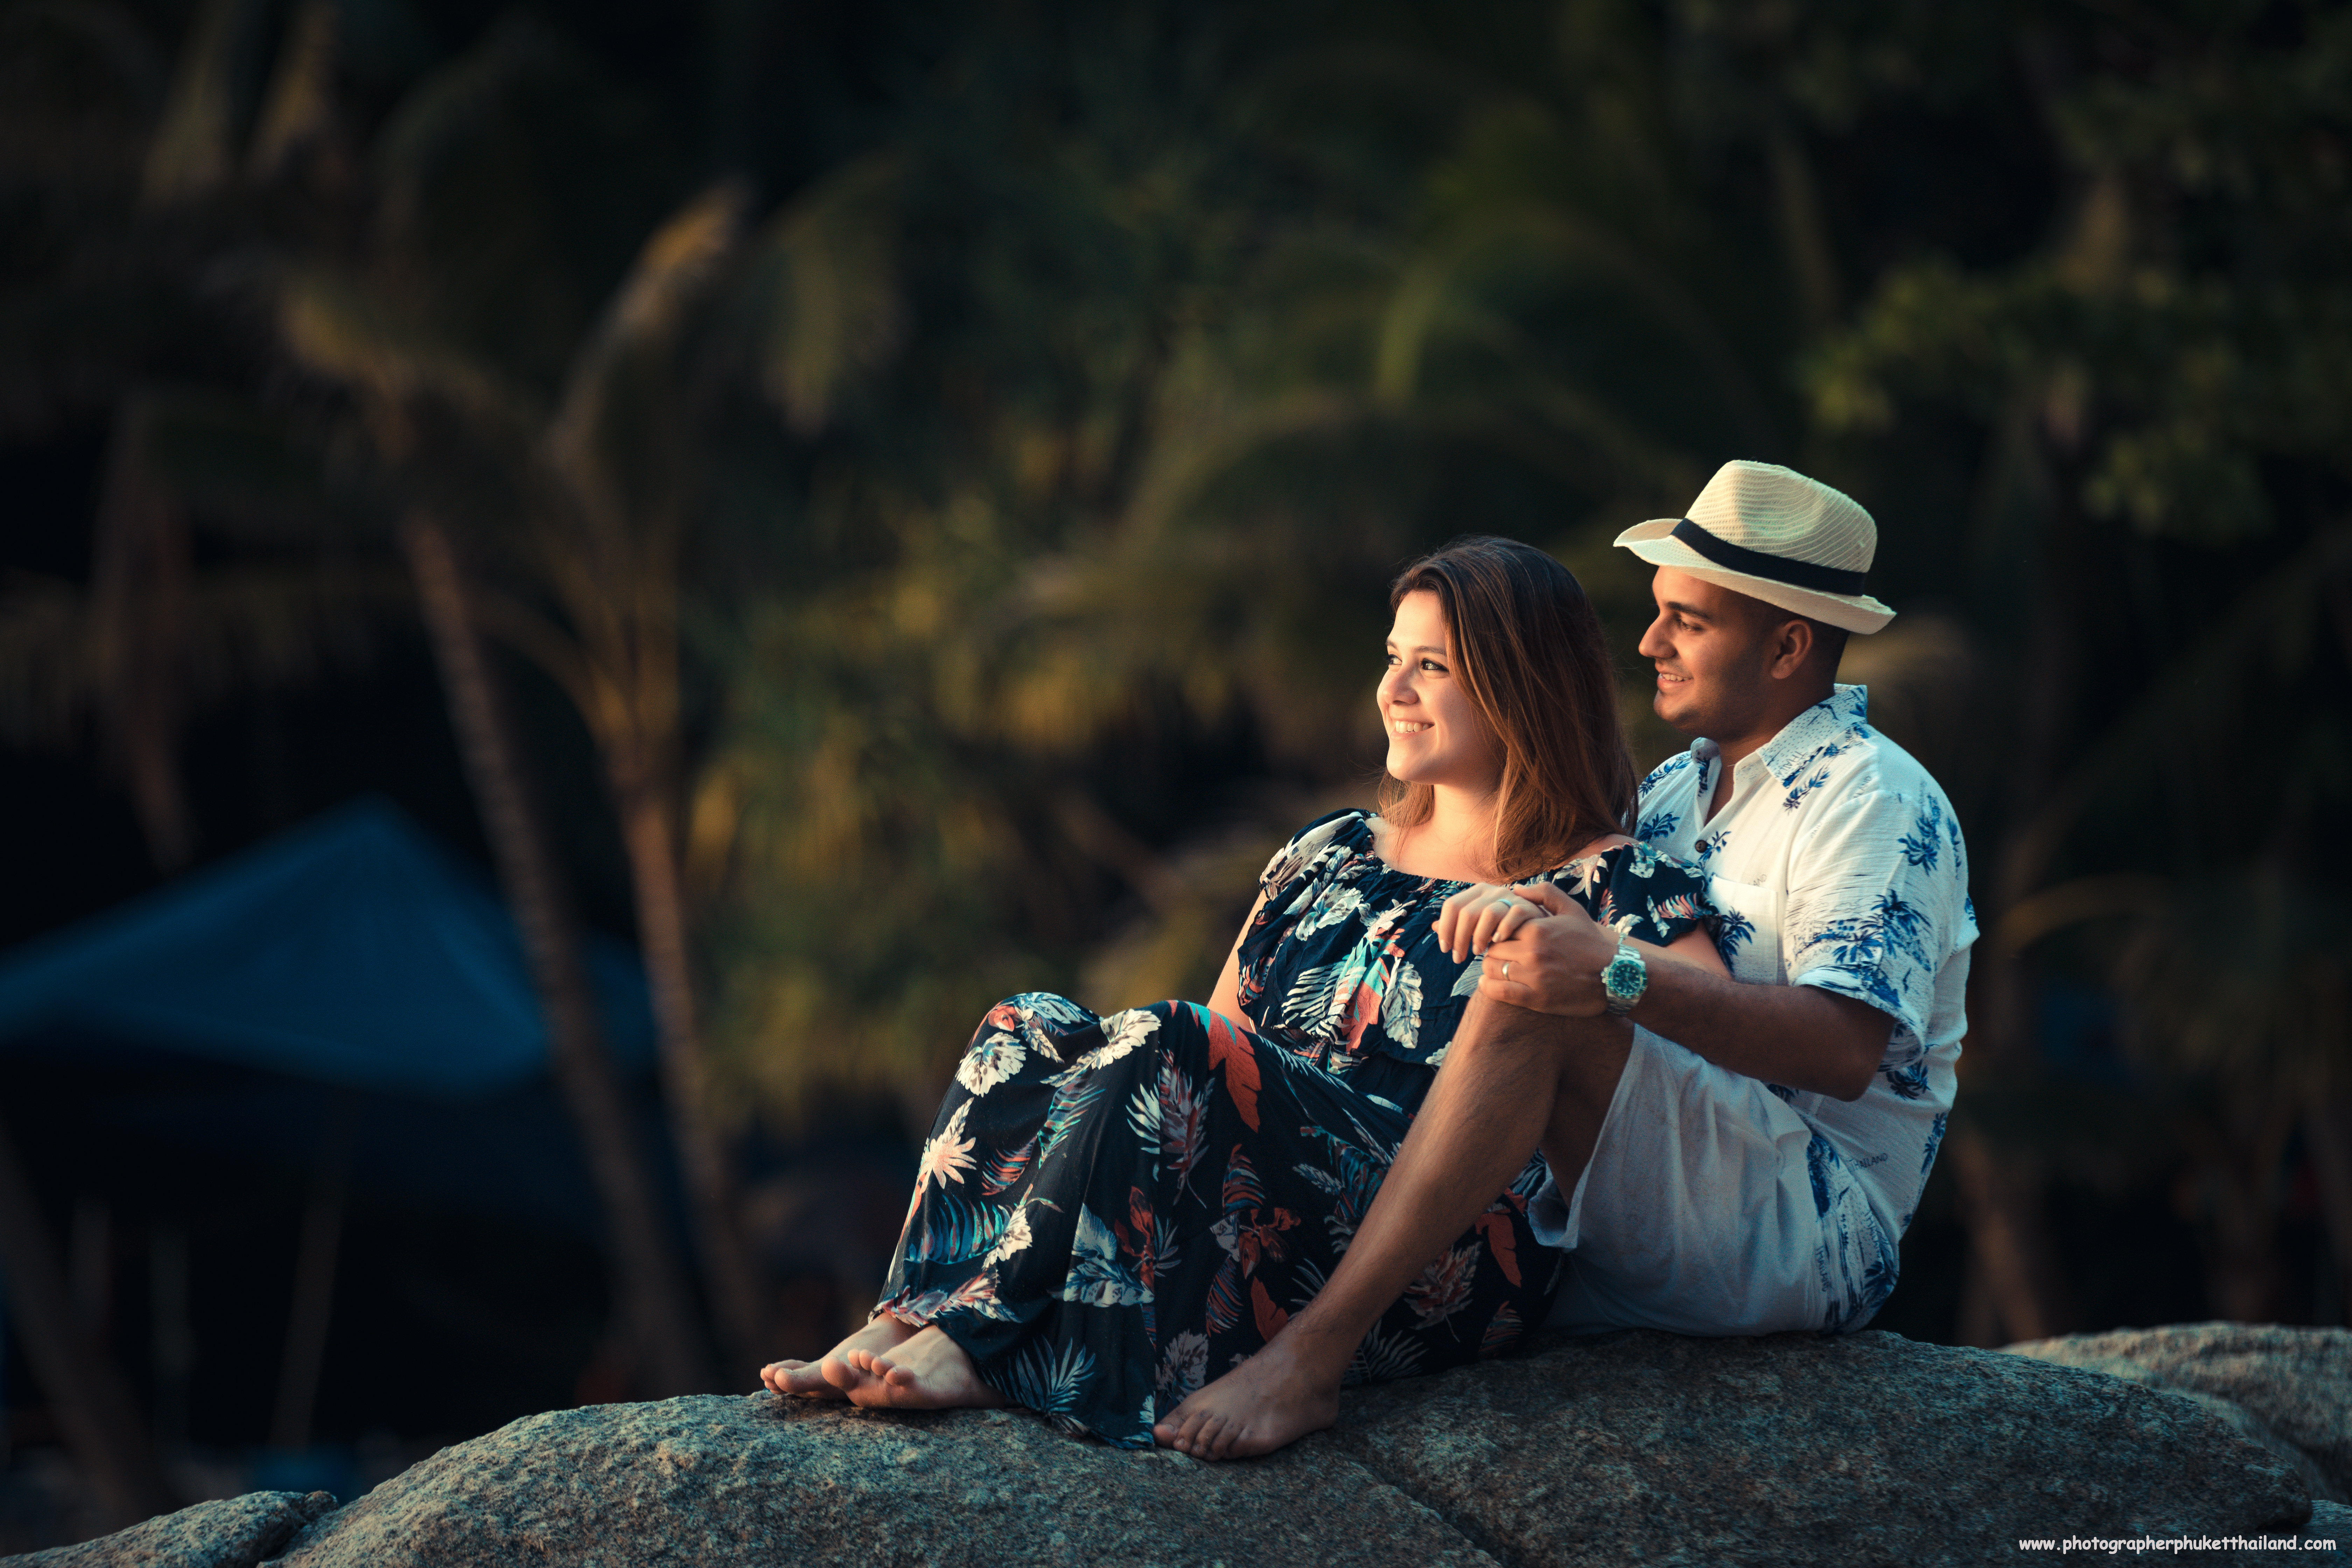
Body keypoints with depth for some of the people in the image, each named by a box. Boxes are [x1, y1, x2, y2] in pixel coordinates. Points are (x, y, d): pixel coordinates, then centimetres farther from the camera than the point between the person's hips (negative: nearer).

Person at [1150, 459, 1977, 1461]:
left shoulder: (1878, 802, -8)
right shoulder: (1679, 788, 20)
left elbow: (1845, 1050, -22)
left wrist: (1620, 977, -32)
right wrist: (1505, 901, -10)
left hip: (1812, 1232, -9)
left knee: (1533, 999, -28)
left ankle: (1310, 1355, -34)